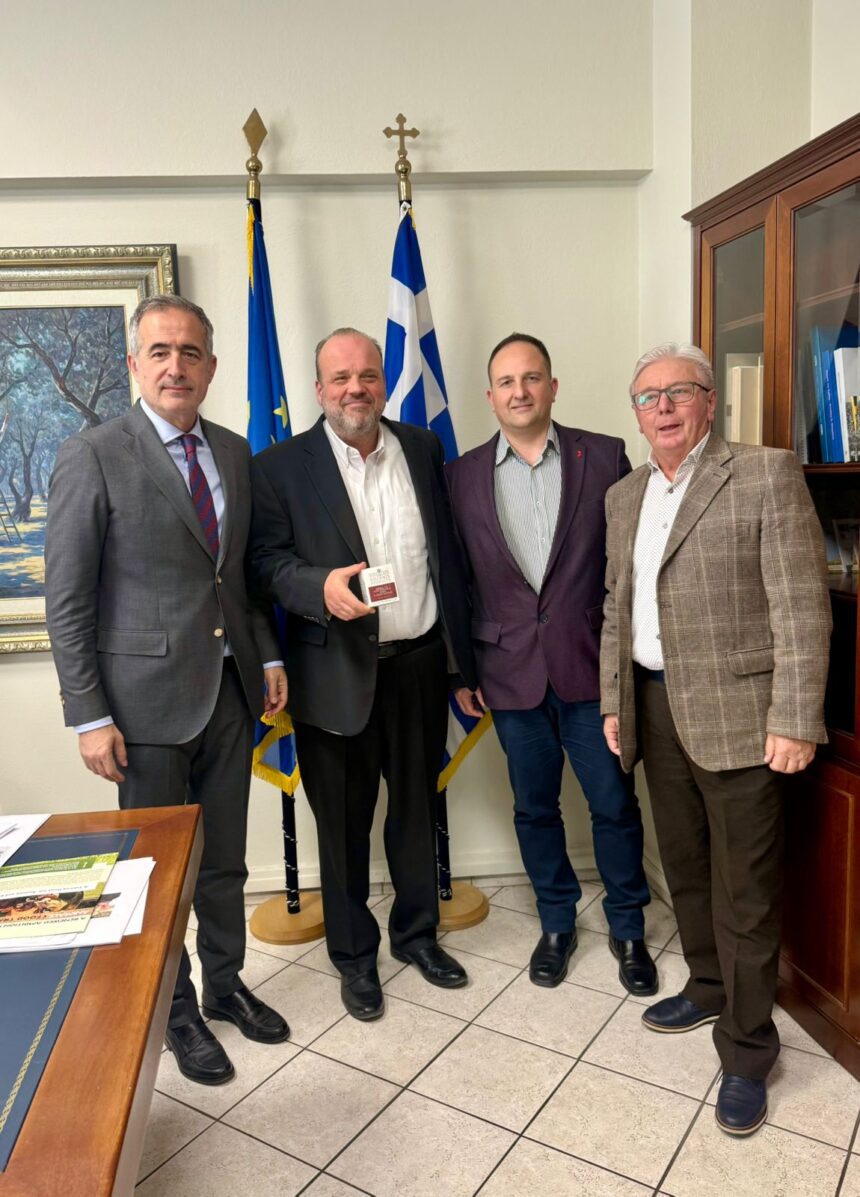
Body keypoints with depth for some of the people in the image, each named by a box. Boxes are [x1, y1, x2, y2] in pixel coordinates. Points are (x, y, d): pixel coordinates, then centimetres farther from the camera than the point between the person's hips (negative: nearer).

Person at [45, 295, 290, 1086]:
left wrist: (269, 656, 8)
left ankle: (226, 985, 39)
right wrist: (89, 716, -12)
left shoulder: (234, 453, 8)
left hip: (230, 691, 5)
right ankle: (177, 1012, 33)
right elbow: (67, 600, -10)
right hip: (148, 699, -5)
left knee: (225, 860, 17)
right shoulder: (93, 457, -10)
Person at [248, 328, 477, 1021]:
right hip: (337, 672, -3)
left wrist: (465, 653, 6)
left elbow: (449, 553, 8)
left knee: (417, 806, 18)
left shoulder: (423, 449, 6)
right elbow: (268, 561, -7)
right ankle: (354, 954, 33)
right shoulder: (281, 467, -4)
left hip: (420, 663, 3)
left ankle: (417, 931, 40)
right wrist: (322, 586, -28)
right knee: (343, 820, 11)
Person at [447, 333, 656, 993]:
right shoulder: (463, 474, 3)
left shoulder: (604, 457, -1)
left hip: (591, 666, -1)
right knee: (535, 808, 14)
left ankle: (628, 927, 32)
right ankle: (557, 924, 36)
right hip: (512, 671, 2)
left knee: (614, 803, 9)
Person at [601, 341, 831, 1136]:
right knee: (685, 868, 19)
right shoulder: (624, 497, 11)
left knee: (743, 890, 4)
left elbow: (802, 609, -13)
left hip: (736, 713, -6)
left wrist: (794, 722, -16)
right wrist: (614, 703, 13)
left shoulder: (766, 475, -9)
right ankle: (708, 990, 40)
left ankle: (746, 1054, 21)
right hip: (655, 708, 6)